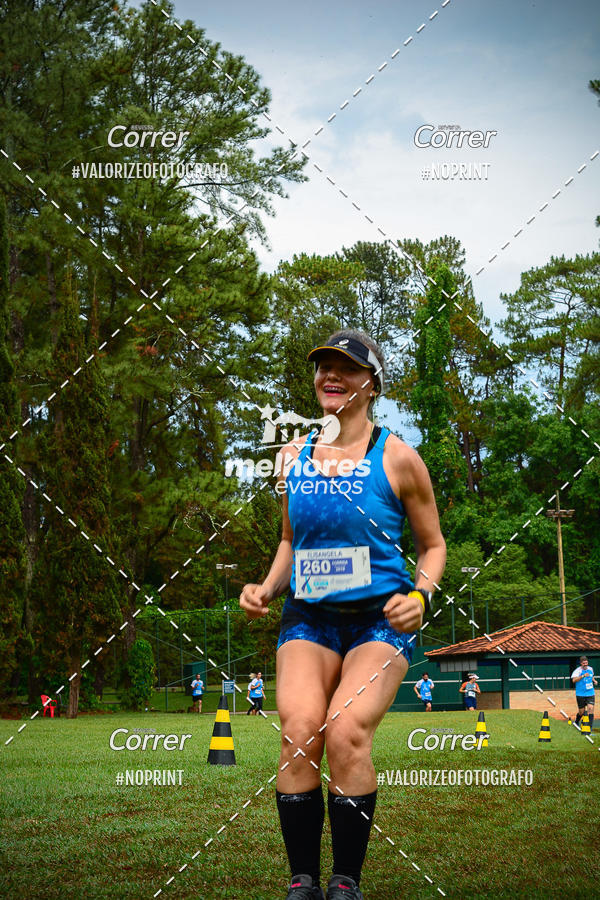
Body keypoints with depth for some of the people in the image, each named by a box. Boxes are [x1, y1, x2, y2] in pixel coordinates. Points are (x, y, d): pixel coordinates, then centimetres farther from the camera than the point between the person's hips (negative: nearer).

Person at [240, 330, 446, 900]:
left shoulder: (397, 458, 0)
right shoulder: (293, 455, 11)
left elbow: (432, 546, 10)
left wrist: (419, 596, -9)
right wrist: (266, 589, 6)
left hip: (380, 619, -3)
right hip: (308, 618, 3)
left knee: (346, 732, -25)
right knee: (298, 731, -21)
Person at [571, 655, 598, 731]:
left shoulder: (590, 669, 6)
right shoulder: (578, 670, -12)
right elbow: (574, 680, -27)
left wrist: (594, 681, 7)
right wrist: (583, 676, -34)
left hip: (590, 694, 3)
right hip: (580, 694, -3)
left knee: (590, 708, -14)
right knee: (581, 712, 5)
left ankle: (590, 727, -9)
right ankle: (576, 722, 37)